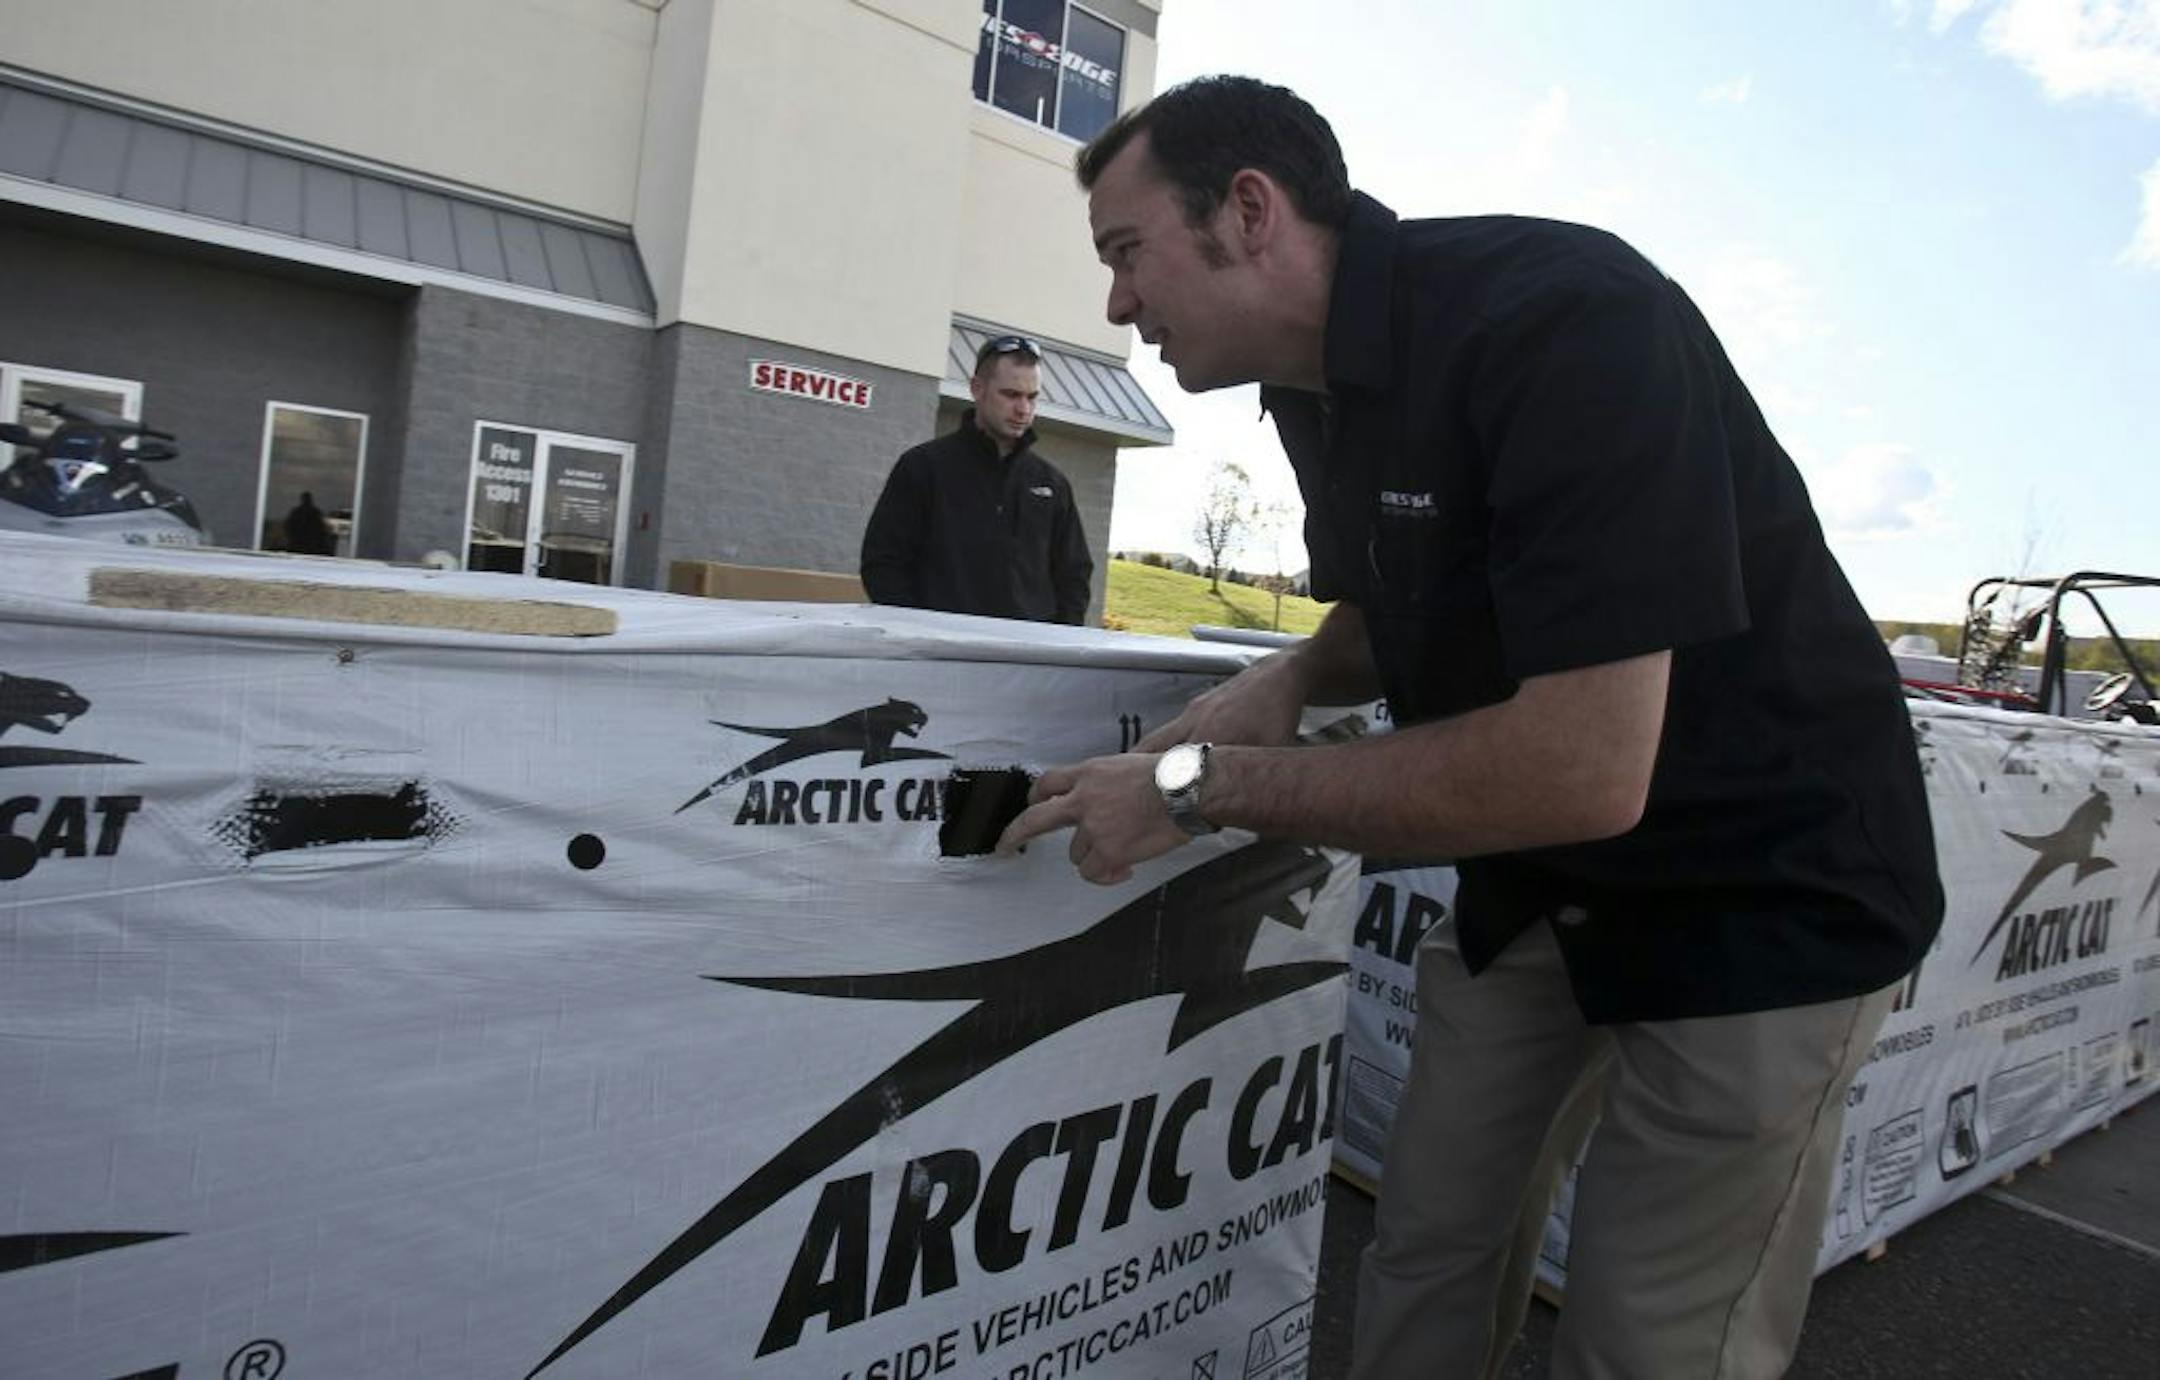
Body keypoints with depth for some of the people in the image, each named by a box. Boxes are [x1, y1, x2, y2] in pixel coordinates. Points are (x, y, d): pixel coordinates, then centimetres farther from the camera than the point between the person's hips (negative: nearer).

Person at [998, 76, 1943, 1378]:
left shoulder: (1558, 316, -27)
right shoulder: (1316, 387, 0)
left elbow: (1583, 769, -33)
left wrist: (1198, 782, -25)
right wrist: (1289, 678, -7)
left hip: (1763, 891, -7)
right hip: (1538, 877, 8)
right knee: (1426, 1248, 12)